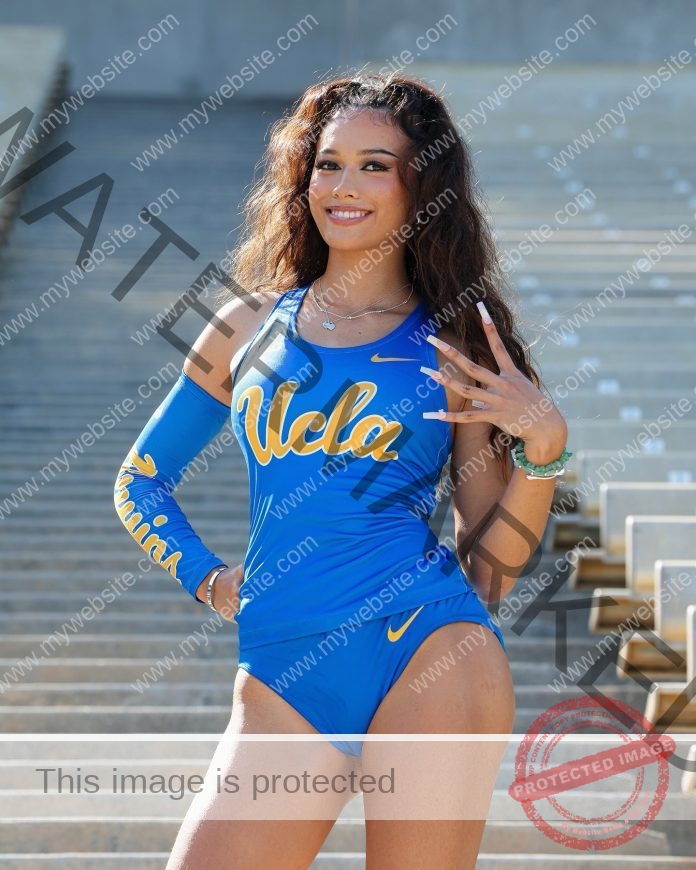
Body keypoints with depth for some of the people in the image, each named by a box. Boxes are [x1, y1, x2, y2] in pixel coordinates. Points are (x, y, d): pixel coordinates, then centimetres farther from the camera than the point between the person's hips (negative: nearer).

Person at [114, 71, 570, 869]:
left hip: (428, 651, -2)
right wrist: (205, 578, 10)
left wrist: (542, 447, -6)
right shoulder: (249, 325, 15)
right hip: (283, 675, 2)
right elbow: (139, 481, 25)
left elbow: (487, 569, 8)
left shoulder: (457, 349, 9)